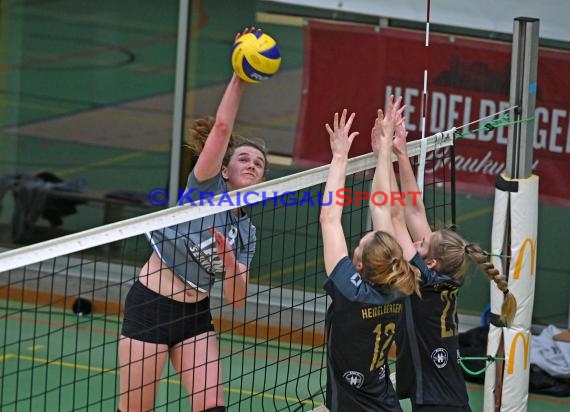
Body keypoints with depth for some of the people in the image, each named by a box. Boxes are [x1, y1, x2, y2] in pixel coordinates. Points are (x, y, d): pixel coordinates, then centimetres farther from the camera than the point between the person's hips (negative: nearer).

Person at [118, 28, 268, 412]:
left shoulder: (246, 232, 8)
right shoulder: (206, 187, -6)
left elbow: (236, 299, 4)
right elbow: (222, 127, -19)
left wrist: (230, 262, -15)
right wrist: (240, 77, -26)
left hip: (195, 315, 6)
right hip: (149, 306, -6)